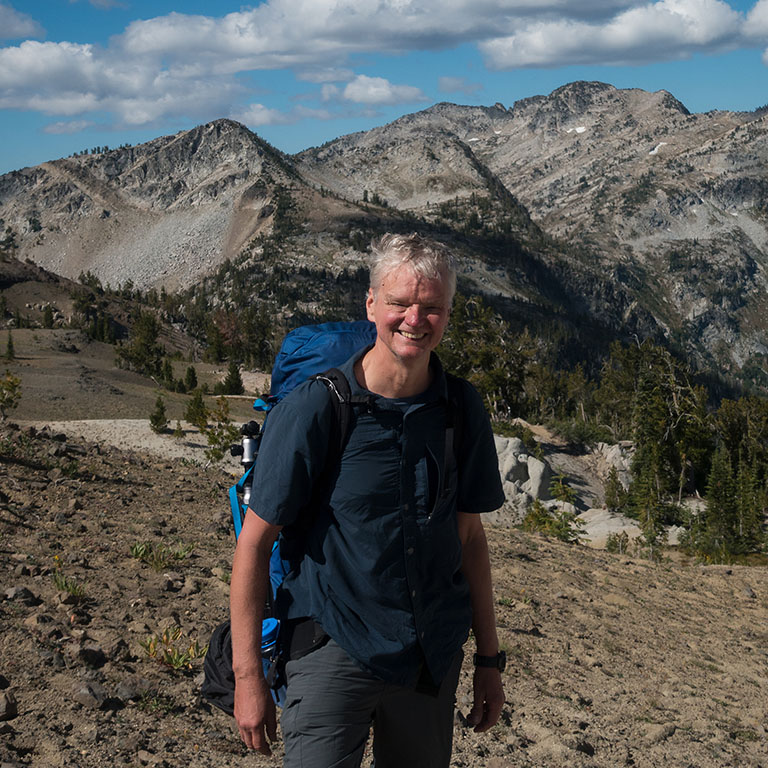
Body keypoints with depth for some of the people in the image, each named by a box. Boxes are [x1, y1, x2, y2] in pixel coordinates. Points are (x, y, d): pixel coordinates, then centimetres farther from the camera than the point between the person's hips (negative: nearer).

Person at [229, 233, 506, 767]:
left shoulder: (463, 409, 0)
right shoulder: (313, 408, -13)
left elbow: (469, 536, 10)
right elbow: (255, 543, -9)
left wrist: (490, 659, 12)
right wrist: (248, 675, -11)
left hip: (435, 657, 4)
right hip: (334, 650, -4)